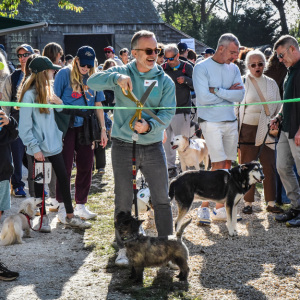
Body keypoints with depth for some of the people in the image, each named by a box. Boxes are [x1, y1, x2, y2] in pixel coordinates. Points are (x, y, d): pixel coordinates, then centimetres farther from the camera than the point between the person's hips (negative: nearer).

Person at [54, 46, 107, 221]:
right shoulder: (65, 74, -6)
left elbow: (98, 105, 13)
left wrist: (103, 129, 11)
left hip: (86, 128, 4)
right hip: (67, 127, -4)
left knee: (86, 167, 6)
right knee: (65, 167, -2)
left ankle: (81, 205, 18)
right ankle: (62, 206, 5)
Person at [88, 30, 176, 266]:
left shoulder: (165, 81, 1)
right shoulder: (122, 74, -2)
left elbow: (168, 113, -8)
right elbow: (92, 83, -16)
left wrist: (149, 125, -26)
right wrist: (116, 78, -33)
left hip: (153, 146, 1)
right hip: (123, 146, -1)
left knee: (162, 198, 4)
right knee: (123, 200, 6)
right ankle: (124, 248, 18)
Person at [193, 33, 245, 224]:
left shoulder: (234, 69, 10)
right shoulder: (202, 68, -7)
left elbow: (240, 95, -3)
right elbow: (203, 98, -17)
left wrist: (217, 90, -14)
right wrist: (229, 92, -7)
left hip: (231, 122, 6)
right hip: (211, 122, -6)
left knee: (228, 165, 7)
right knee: (219, 165, -12)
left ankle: (221, 208, 15)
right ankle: (204, 207, -3)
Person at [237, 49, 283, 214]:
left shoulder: (271, 83, 13)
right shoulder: (242, 83, 2)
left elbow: (279, 107, 20)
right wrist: (236, 131, -3)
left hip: (267, 130, 3)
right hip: (248, 129, -3)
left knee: (269, 167, 0)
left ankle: (271, 202, 6)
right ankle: (248, 202, 9)